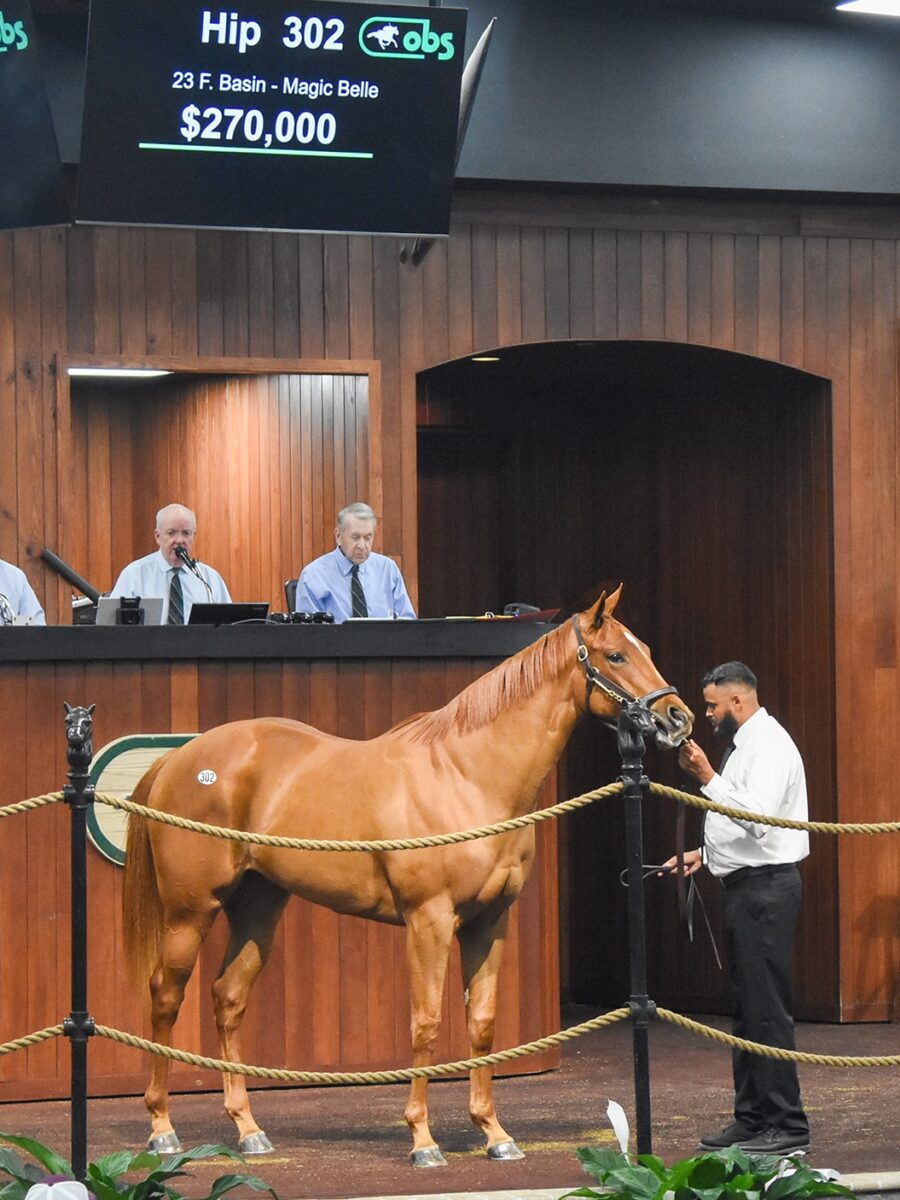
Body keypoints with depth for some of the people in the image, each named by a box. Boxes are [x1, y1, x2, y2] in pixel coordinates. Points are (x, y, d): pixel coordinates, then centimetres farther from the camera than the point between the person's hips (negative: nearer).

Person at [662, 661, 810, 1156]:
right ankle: (752, 1119, 19)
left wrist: (708, 778, -27)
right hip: (747, 887, 11)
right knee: (747, 1007, 13)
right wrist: (706, 852, 16)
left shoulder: (768, 745, -14)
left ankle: (787, 1127, -7)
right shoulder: (742, 744, 18)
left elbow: (758, 817, -28)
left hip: (766, 887, -11)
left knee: (767, 1008, -10)